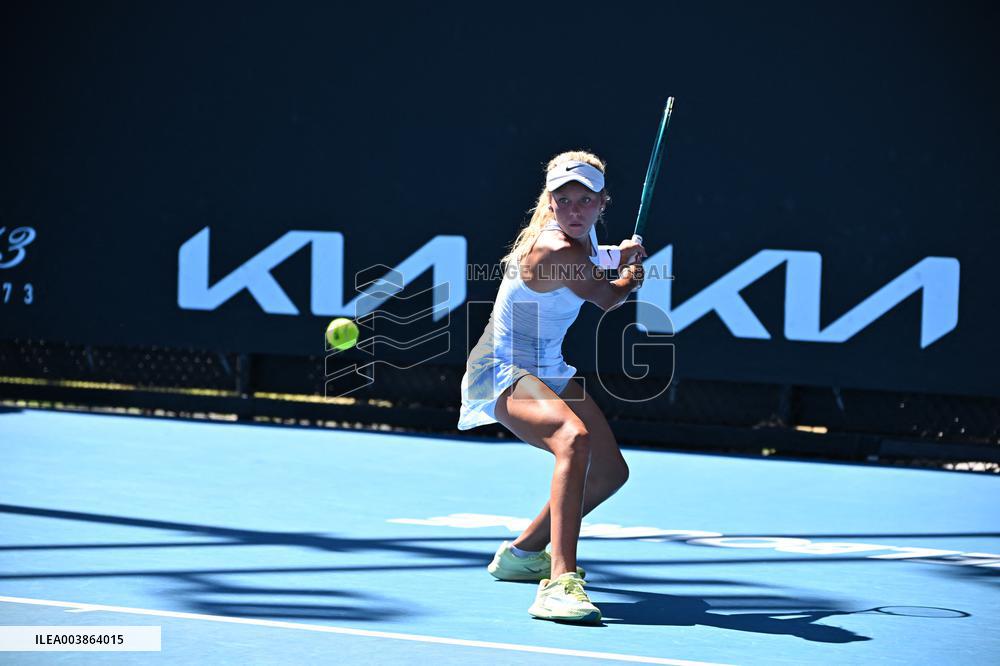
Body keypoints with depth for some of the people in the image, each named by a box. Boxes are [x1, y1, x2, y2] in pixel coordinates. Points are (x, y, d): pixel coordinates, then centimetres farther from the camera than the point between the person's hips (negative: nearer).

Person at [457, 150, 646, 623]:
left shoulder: (584, 234, 0)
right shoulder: (556, 252, -28)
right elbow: (608, 299, -6)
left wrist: (621, 261, 15)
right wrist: (632, 273, 12)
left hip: (549, 368, 10)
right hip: (504, 372, -10)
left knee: (610, 471, 18)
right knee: (574, 437, -38)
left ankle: (523, 552, 39)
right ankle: (559, 582, -46)